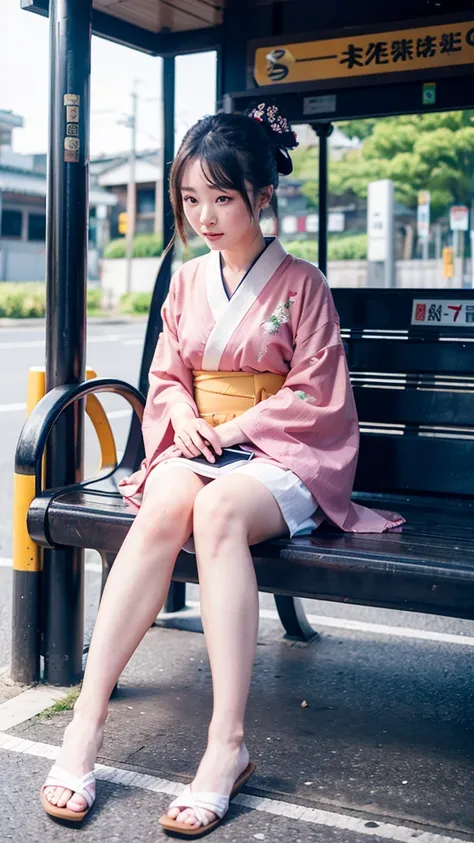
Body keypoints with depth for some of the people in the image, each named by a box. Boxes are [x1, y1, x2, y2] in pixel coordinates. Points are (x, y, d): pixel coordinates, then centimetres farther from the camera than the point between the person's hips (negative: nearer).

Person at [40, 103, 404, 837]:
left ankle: (227, 743, -38)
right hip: (193, 445, 4)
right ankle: (87, 724, -33)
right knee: (164, 508, -33)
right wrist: (183, 413, -5)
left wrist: (237, 427, -12)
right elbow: (166, 375, 17)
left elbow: (316, 395, -5)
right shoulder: (186, 282, 13)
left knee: (218, 509, -39)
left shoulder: (300, 284, 0)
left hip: (281, 454, -3)